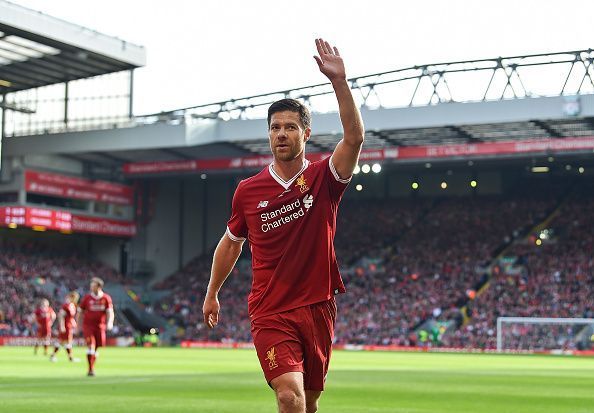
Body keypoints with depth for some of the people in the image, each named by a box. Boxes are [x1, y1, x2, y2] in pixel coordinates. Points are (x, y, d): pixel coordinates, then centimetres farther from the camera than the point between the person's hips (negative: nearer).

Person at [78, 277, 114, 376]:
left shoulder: (106, 298, 0)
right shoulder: (87, 298, -1)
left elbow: (109, 312, -3)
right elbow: (80, 312, 7)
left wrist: (109, 322, -21)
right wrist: (78, 326, 7)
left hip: (100, 326, 2)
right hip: (88, 325, -2)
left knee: (96, 348, 9)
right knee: (91, 345, -17)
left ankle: (92, 366, 30)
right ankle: (91, 369, -14)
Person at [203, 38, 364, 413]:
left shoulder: (324, 179, -1)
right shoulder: (248, 191, 3)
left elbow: (354, 138, -19)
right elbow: (231, 242, 18)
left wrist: (339, 81, -27)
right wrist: (212, 293, 24)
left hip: (318, 308, 1)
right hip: (270, 313, -1)